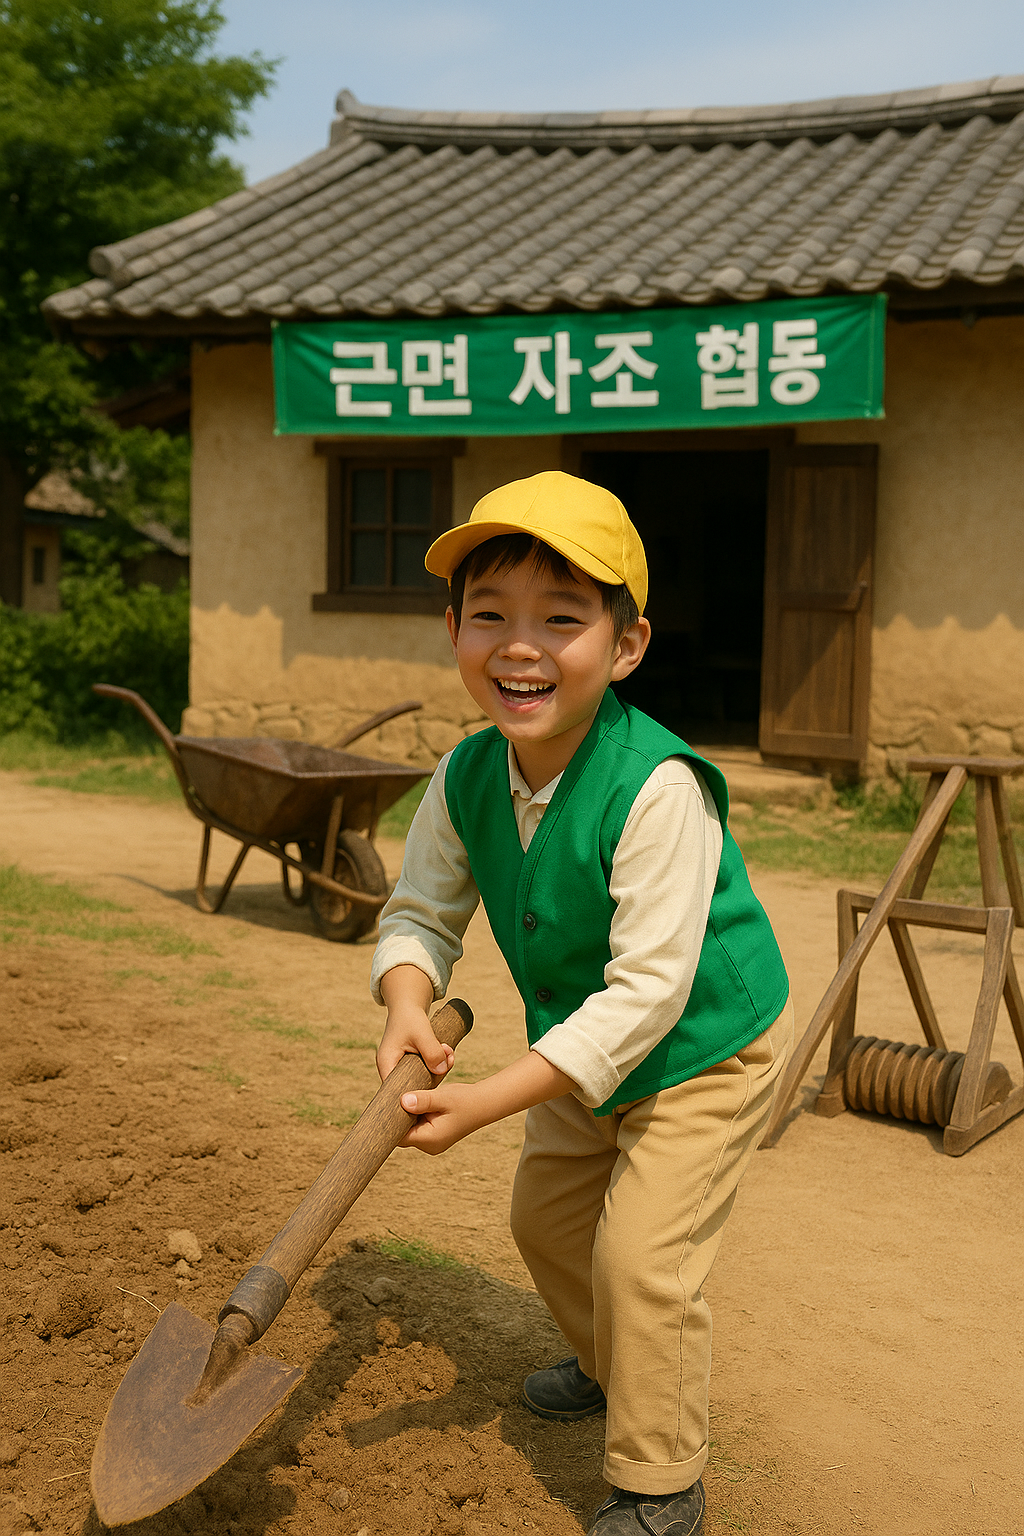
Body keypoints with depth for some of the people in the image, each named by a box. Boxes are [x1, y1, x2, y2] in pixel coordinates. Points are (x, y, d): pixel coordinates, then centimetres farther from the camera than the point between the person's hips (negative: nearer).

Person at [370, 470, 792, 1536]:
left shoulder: (657, 789, -37)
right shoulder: (466, 778, -16)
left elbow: (645, 993, -37)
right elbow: (420, 913, -4)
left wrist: (488, 1102, -38)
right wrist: (408, 1006, -27)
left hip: (705, 1048, -7)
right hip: (582, 1051, 7)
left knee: (638, 1255, -12)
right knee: (545, 1216, 21)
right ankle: (610, 1368, 51)